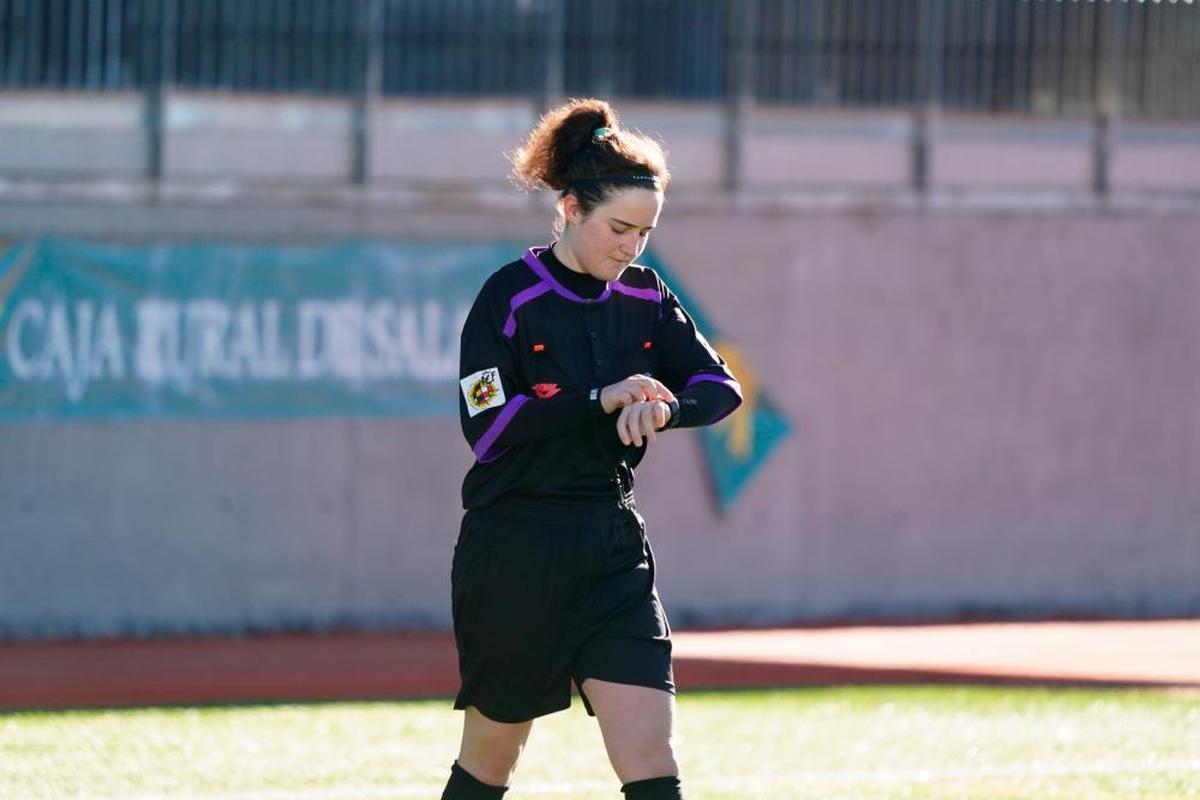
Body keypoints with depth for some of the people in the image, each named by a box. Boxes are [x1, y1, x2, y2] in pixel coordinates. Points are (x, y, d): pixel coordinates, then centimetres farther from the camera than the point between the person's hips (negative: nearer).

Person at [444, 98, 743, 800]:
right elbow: (487, 426, -16)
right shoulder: (512, 296, -10)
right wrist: (602, 399, -23)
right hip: (515, 551, -4)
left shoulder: (643, 297, 6)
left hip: (613, 545, 4)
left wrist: (665, 407, -15)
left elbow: (721, 386, 7)